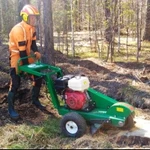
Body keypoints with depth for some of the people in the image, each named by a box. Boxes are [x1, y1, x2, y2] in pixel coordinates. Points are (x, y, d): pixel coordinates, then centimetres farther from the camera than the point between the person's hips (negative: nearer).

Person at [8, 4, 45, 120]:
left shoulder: (31, 27, -2)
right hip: (17, 57, -8)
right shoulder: (18, 30, -28)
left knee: (38, 78, 5)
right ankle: (11, 109, 3)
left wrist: (36, 52, -18)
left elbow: (33, 42, 3)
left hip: (27, 56, 8)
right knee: (15, 83, -10)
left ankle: (35, 100, 24)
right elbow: (22, 51, -26)